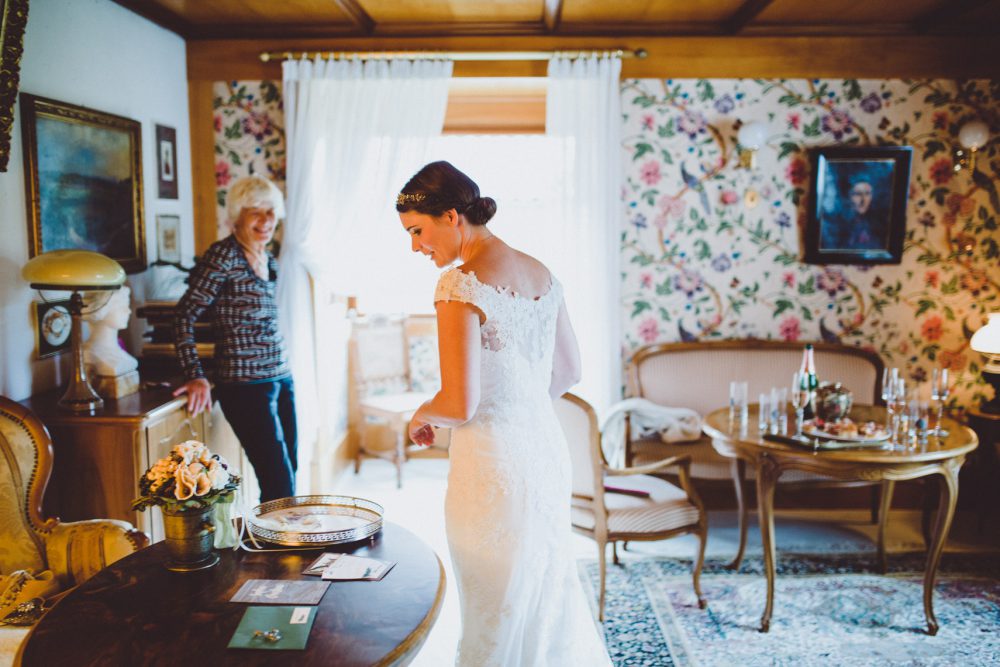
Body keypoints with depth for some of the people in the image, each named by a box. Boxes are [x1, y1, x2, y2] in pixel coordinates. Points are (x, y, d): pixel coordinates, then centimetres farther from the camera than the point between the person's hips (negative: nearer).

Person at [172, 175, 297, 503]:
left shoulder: (269, 260, 12)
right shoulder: (223, 255, -11)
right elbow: (184, 316, -13)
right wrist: (196, 376, -18)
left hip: (281, 380, 8)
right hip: (245, 386, -8)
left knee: (289, 476, 12)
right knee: (280, 487, -8)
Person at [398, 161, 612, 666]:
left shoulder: (460, 286, -18)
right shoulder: (541, 274, 6)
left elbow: (461, 404, -22)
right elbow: (568, 371, 14)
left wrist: (422, 416, -2)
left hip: (493, 462, -8)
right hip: (548, 449, 8)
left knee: (497, 613, 12)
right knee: (552, 597, 25)